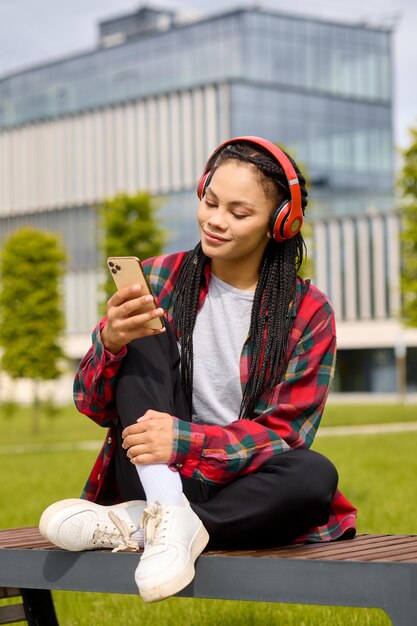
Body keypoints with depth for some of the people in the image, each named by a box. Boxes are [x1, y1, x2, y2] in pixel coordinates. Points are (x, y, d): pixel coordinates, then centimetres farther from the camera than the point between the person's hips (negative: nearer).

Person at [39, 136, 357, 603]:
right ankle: (169, 518, -33)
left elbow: (284, 435, -9)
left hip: (239, 491, -1)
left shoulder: (308, 313, -2)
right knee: (141, 337, -16)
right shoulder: (158, 280, 2)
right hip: (155, 476, 1)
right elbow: (93, 406, -1)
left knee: (315, 475, -33)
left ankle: (135, 526, -24)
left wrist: (186, 441, -27)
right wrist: (110, 341, -25)